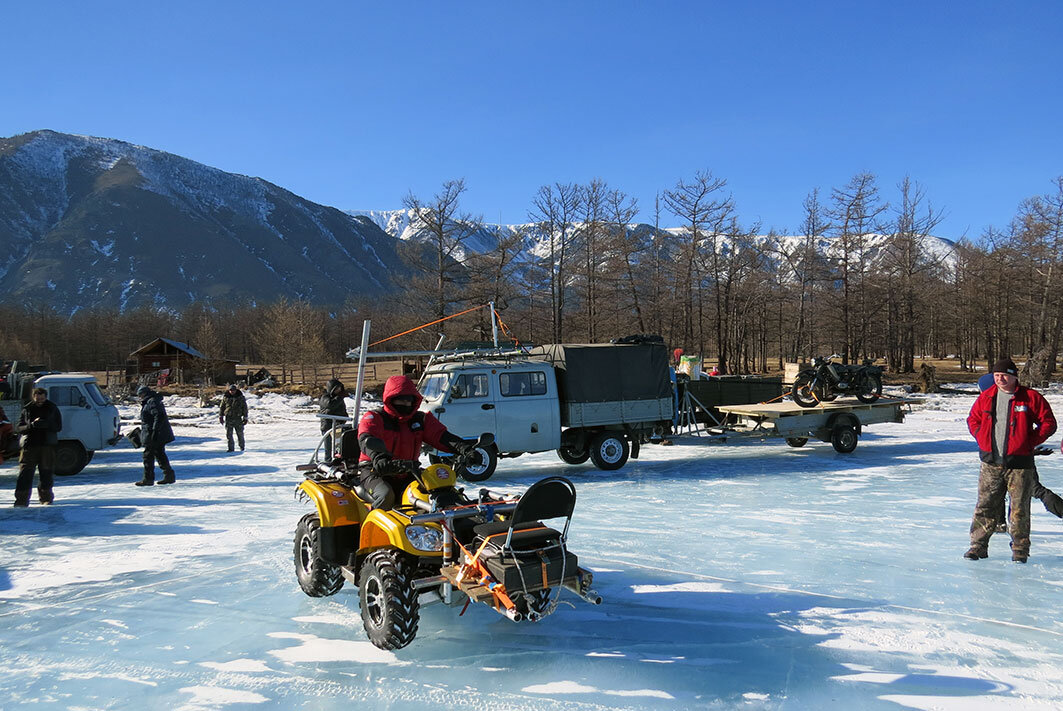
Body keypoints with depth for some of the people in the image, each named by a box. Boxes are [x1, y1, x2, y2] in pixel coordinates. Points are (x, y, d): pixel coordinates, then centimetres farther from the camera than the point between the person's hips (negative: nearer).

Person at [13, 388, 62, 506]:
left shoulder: (52, 409, 9)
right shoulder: (27, 409, 9)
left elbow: (58, 426, 3)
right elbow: (18, 428, 5)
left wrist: (45, 424, -15)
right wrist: (31, 425, -15)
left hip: (48, 445, 1)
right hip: (30, 445, -1)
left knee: (47, 472, 6)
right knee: (25, 473, -8)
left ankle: (46, 496, 22)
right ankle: (21, 499, -9)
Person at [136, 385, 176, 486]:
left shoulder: (152, 402, -16)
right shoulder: (149, 402, 18)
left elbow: (159, 416, -25)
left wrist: (155, 431, -27)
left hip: (153, 436, -11)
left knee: (148, 455, -5)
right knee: (160, 454, 15)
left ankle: (148, 479, -1)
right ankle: (169, 476, 19)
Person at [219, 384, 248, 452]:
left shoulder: (241, 397, 2)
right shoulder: (225, 397, 4)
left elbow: (245, 408, 5)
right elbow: (222, 407, 13)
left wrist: (245, 418, 1)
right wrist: (220, 416, 10)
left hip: (238, 418, -1)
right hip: (228, 419, 1)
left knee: (240, 433, 6)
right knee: (229, 434, -2)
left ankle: (242, 447, 22)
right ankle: (230, 448, 6)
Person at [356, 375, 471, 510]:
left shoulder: (421, 419, 10)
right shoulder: (374, 418, -4)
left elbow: (441, 437, -3)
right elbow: (367, 440, -24)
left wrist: (465, 448, -24)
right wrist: (380, 459, -48)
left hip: (407, 475, 5)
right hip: (376, 472, -4)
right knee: (386, 495, -33)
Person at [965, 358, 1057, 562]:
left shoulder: (1031, 398, -3)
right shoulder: (986, 398, 7)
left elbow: (1048, 423, 0)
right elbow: (973, 420, 20)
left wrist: (1030, 442, -6)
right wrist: (983, 440, 6)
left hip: (1019, 463, -3)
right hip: (991, 463, 3)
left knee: (1019, 508, 2)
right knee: (985, 506, 5)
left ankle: (1020, 549, 15)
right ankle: (978, 545, 12)